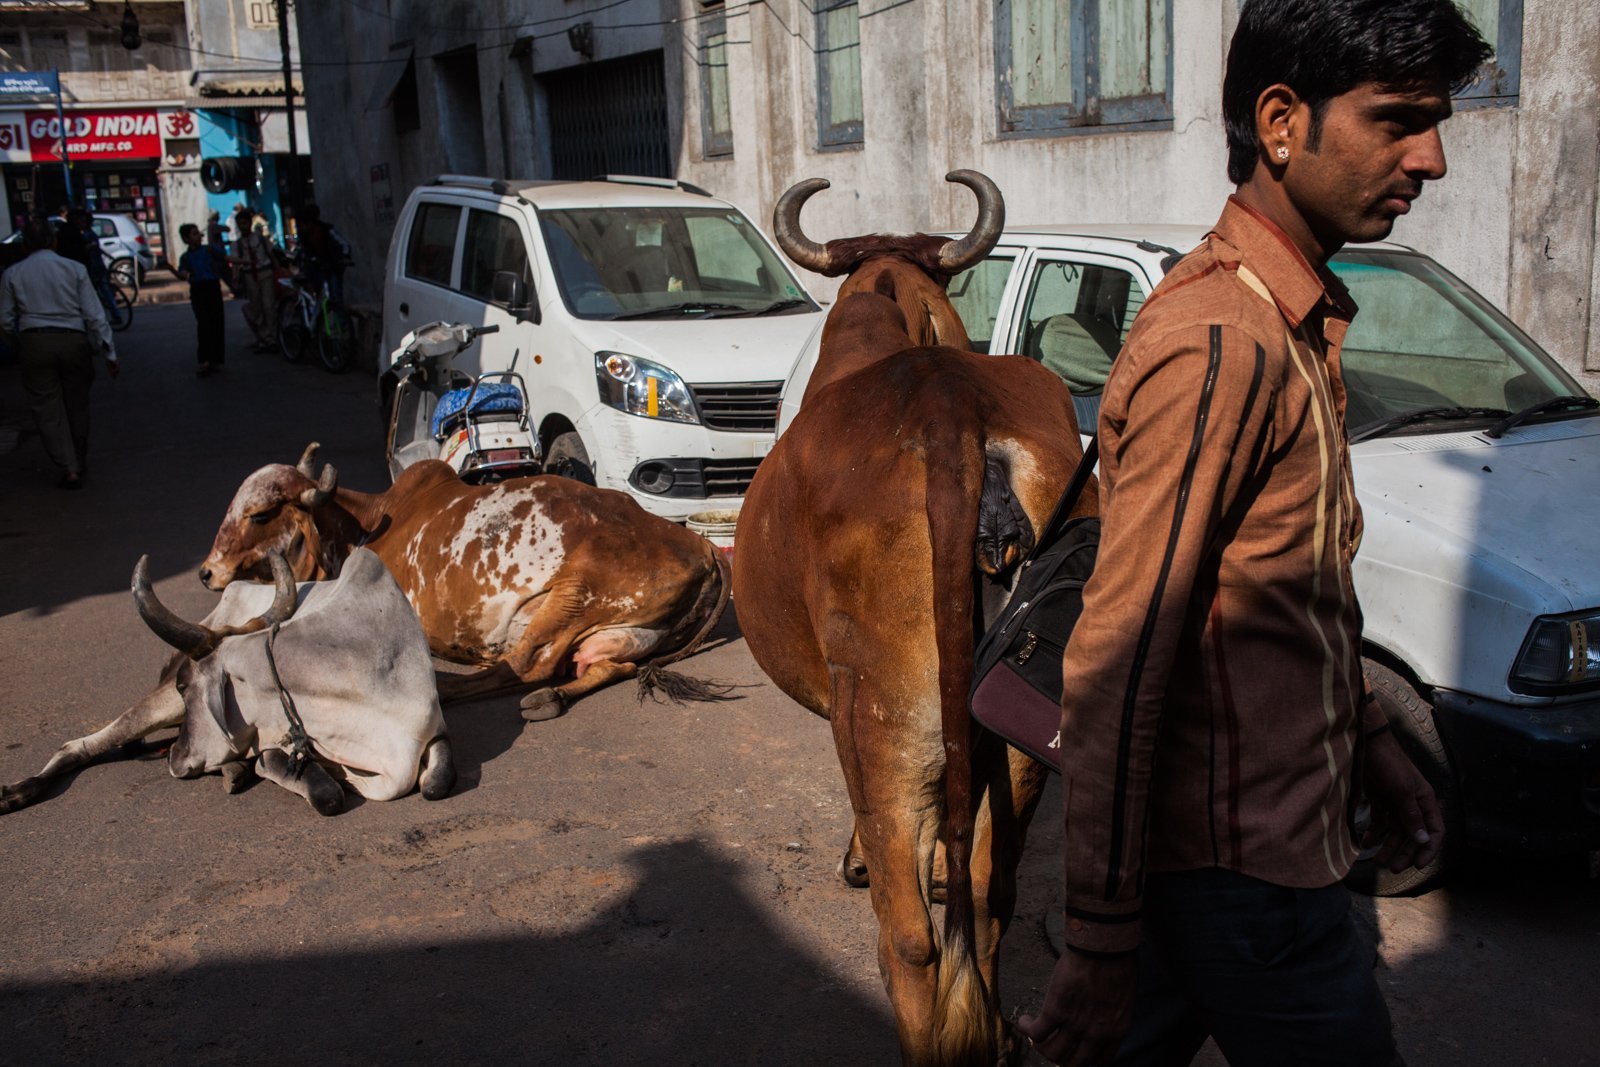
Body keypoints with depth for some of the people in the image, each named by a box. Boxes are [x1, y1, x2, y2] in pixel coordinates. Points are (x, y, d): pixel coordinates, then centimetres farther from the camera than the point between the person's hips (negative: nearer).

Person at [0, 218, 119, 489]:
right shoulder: (74, 269, 1)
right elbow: (94, 315, -2)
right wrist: (109, 353, 0)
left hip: (34, 342, 0)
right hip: (73, 340, 0)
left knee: (48, 408, 5)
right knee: (77, 404, 15)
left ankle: (69, 468, -3)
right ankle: (80, 461, 28)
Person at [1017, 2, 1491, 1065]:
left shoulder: (1288, 324, 10)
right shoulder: (1221, 346, -24)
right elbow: (1115, 668, -26)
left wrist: (1370, 741, 22)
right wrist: (1103, 942, -24)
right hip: (1246, 862, -9)